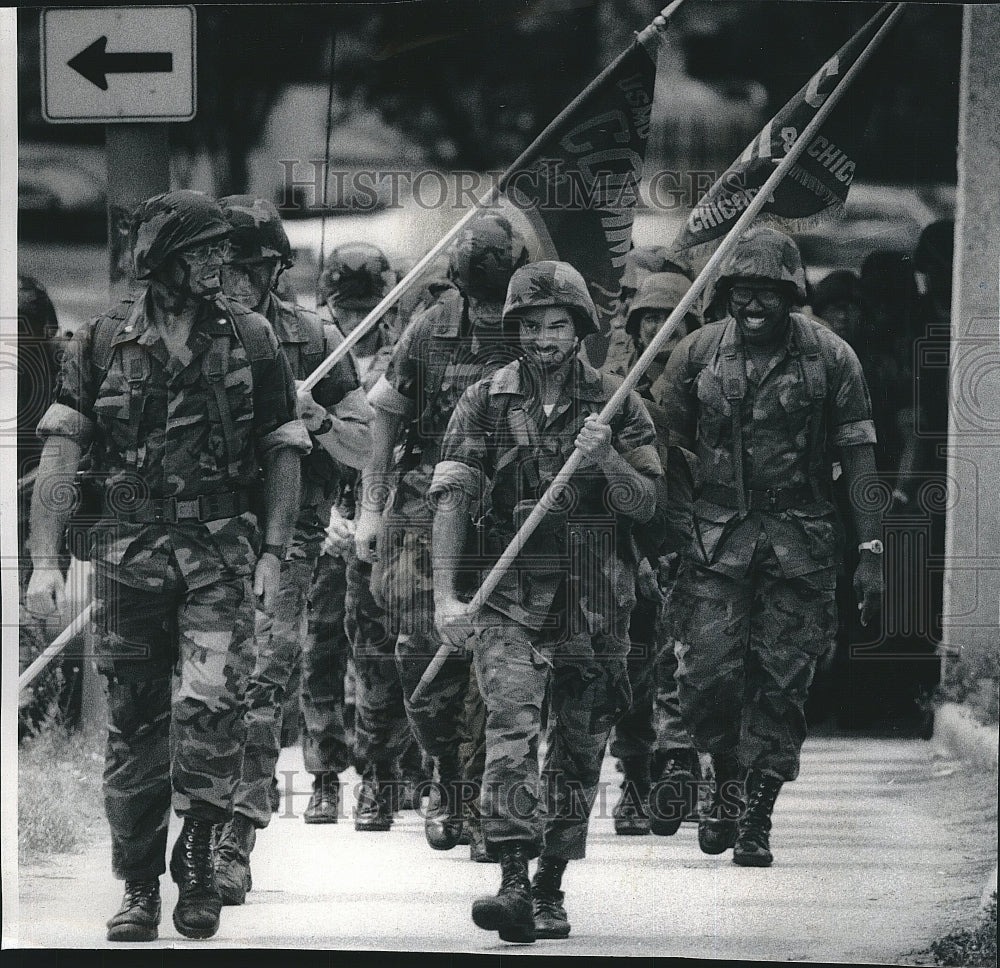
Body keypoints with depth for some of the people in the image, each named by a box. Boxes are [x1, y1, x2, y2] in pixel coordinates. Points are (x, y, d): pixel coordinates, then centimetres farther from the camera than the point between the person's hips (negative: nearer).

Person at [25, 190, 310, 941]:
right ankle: (139, 887, 17)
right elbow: (60, 455, 0)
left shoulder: (252, 341, 4)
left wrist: (273, 553, -3)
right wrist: (44, 561, -9)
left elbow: (284, 456, 7)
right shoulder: (104, 344, 3)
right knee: (134, 724, 6)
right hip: (129, 550, 1)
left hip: (221, 550, -1)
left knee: (209, 705, -18)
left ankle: (198, 859, 0)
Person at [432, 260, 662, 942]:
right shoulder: (486, 402, 2)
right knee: (511, 727, -19)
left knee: (578, 748, 8)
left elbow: (646, 505, 3)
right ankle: (513, 884, -25)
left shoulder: (616, 405, 5)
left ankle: (551, 887, 21)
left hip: (594, 604, 2)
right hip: (510, 597, -2)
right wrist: (447, 595, -14)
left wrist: (606, 459, -17)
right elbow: (453, 500, -3)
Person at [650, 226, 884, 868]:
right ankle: (729, 783, 17)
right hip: (719, 536, 1)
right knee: (709, 672, -9)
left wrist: (872, 551, -6)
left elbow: (859, 456, 0)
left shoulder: (830, 357, -1)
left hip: (800, 542, -1)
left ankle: (757, 820, 5)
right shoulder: (699, 354, 4)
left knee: (781, 682, -3)